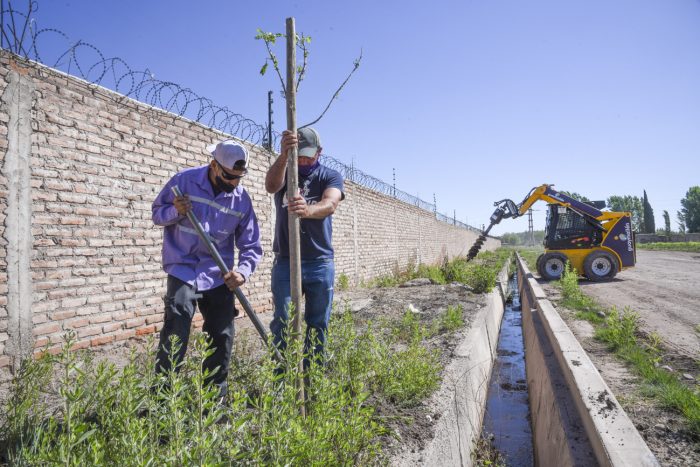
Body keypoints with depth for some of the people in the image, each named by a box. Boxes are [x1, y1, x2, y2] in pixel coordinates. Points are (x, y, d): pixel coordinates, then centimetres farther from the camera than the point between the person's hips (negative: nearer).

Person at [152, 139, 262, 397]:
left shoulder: (242, 198, -2)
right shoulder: (185, 180, -8)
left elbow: (251, 246, 1)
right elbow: (157, 213, 4)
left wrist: (243, 271, -18)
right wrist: (175, 211, -19)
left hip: (218, 276, 3)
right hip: (183, 270, -2)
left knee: (222, 338, 8)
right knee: (174, 337, -12)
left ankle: (216, 397, 26)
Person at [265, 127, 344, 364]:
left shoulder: (331, 176, 1)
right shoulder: (283, 172, 5)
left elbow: (330, 204, -20)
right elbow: (271, 185, -20)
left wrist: (307, 210, -43)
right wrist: (284, 156, -39)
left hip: (320, 263, 0)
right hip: (285, 261, 0)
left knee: (318, 324, 8)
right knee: (282, 322, 0)